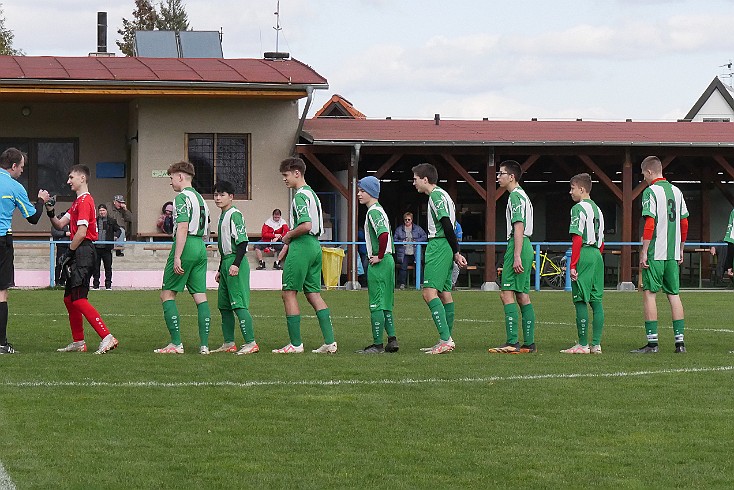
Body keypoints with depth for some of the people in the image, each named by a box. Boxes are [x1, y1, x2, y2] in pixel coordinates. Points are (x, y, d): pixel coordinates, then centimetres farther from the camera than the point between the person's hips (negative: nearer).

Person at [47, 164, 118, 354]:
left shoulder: (84, 201, -12)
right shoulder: (79, 202, 21)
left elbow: (81, 232, -19)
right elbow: (60, 225, 20)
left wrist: (69, 252, -11)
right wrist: (51, 212, 2)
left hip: (83, 252, -11)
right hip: (80, 255, 11)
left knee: (78, 299, -15)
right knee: (69, 298, 14)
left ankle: (107, 337, -22)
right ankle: (78, 342, 19)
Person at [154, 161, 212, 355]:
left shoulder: (182, 197, -8)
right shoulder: (200, 198, 19)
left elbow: (183, 228, -18)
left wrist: (177, 257, -21)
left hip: (186, 246, -8)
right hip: (201, 248, 8)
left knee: (167, 294, -1)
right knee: (200, 296, 6)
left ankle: (176, 343, -8)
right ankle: (204, 344, 1)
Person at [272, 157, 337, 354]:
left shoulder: (300, 196, -12)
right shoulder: (312, 194, 18)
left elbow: (306, 225, -24)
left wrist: (288, 236, -8)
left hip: (301, 247, -10)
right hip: (315, 246, 10)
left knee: (289, 293, -3)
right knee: (313, 294, 9)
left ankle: (295, 343, -5)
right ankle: (330, 341, 3)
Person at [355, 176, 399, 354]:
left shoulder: (374, 211, -14)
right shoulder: (378, 210, 17)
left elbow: (384, 234, -28)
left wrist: (379, 256, -20)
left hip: (378, 264, -10)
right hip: (387, 261, 10)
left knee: (376, 304, -6)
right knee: (385, 304, 14)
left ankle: (377, 344, -4)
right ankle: (392, 340, 15)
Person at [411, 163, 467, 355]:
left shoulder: (436, 196, -12)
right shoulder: (440, 195, 20)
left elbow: (447, 225, -18)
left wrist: (456, 252, -17)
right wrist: (456, 252, 18)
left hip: (438, 246, -11)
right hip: (445, 248, 11)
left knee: (429, 292, -16)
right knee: (444, 293, 11)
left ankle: (445, 339, -23)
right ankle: (447, 341, 13)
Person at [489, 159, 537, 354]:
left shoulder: (515, 196, -11)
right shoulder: (522, 195, 20)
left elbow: (519, 227, -18)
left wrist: (516, 256, -23)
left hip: (517, 246, -10)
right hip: (526, 246, 10)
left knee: (507, 293, -12)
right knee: (523, 296, 9)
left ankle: (512, 343, -16)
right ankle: (529, 343, 8)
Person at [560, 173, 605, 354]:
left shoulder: (578, 209, -8)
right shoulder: (597, 209, 18)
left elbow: (577, 239, -15)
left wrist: (573, 265, -15)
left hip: (583, 256, -9)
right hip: (597, 256, 9)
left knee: (580, 301, -6)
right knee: (596, 300, 8)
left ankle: (583, 344, -6)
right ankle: (596, 344, 8)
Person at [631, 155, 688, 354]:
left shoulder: (651, 191, -8)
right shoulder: (676, 191, 12)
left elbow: (649, 224, -15)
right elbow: (684, 223, 14)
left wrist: (644, 252, -13)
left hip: (655, 253, -6)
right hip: (673, 253, 6)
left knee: (649, 293, -2)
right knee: (674, 294, 9)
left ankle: (652, 341, -6)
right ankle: (679, 340, 6)